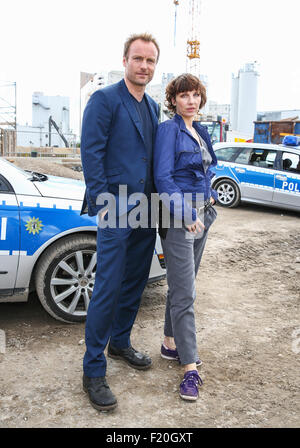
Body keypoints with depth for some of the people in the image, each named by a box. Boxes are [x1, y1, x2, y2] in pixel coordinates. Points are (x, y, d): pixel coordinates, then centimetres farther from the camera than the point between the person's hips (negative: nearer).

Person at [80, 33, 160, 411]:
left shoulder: (152, 107, 16)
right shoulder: (104, 99, -6)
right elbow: (91, 153, -11)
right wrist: (102, 204, -15)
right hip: (116, 209, -7)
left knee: (134, 282, 15)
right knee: (108, 288, -6)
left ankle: (119, 343, 34)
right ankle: (93, 371, 7)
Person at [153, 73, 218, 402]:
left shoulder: (200, 131, 15)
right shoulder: (168, 130, -9)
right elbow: (163, 178, -16)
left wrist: (210, 196, 12)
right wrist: (187, 214, -20)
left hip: (201, 216, 9)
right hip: (178, 219, -8)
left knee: (183, 285, 15)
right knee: (184, 293, -6)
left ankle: (171, 344, 30)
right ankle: (190, 368, 0)